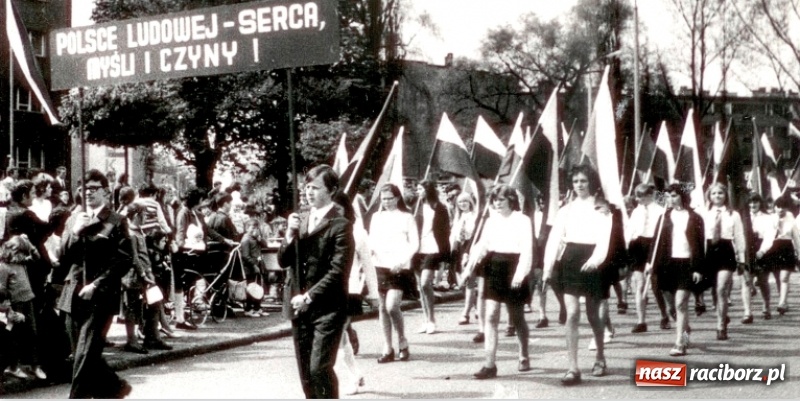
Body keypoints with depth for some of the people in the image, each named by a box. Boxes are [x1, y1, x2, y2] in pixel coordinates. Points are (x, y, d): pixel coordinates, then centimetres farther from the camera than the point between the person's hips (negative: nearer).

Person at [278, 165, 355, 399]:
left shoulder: (340, 225, -8)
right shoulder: (300, 221, 13)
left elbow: (338, 271, -15)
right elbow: (283, 261, 10)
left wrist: (309, 297, -17)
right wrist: (290, 235, -6)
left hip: (327, 309, -7)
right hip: (299, 307, 7)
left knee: (320, 368, -13)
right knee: (305, 371, 10)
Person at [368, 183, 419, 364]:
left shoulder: (406, 218, 2)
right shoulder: (377, 217, 12)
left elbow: (414, 244, -2)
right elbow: (372, 240, 12)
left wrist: (401, 261, -14)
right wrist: (372, 249, -11)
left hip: (399, 268, -4)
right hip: (380, 266, 4)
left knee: (392, 306, -16)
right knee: (382, 307, 5)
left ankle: (402, 341, 5)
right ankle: (387, 349, 12)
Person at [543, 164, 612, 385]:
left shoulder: (601, 209, 3)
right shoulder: (566, 210, 11)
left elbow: (604, 239, -11)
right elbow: (555, 238, 4)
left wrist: (596, 259, -29)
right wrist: (548, 267, -6)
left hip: (592, 264, -1)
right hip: (569, 262, 1)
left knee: (592, 315, 10)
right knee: (572, 314, -9)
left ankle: (600, 356, 35)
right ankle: (573, 368, -11)